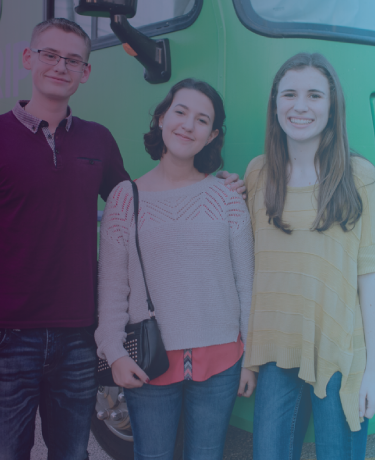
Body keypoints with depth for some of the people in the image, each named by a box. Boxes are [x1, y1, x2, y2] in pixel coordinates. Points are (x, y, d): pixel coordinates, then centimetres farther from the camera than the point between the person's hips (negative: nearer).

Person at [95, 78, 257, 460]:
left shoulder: (226, 197, 0)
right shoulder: (125, 196, -1)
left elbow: (246, 281, 3)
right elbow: (111, 286, 0)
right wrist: (114, 353, -6)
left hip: (219, 360, 1)